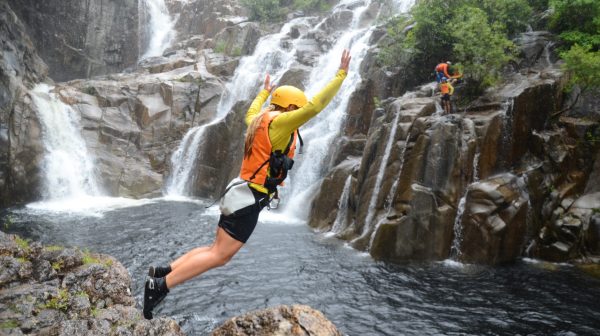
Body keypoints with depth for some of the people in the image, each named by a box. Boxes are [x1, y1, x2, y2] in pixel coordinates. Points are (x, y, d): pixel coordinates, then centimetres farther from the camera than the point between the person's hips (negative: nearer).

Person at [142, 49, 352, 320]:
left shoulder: (260, 120, 15)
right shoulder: (279, 122, -12)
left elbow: (251, 112, 40)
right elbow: (316, 105, -20)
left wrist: (265, 91, 54)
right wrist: (341, 74, -12)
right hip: (249, 198, -10)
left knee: (217, 251, 15)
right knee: (220, 255, -6)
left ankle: (162, 272, 17)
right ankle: (160, 286, -5)